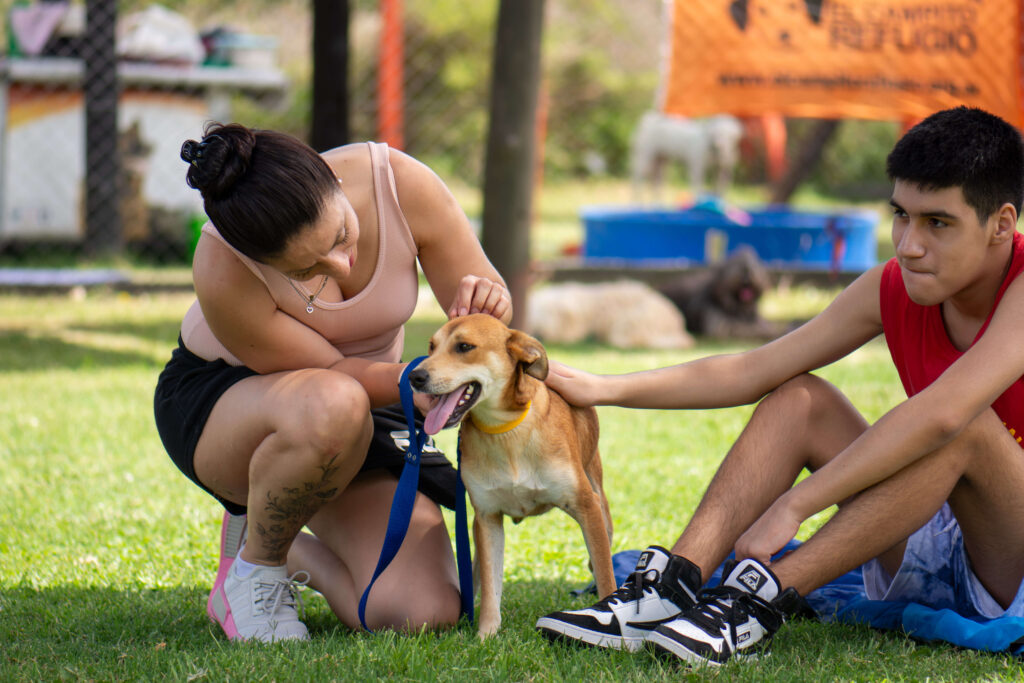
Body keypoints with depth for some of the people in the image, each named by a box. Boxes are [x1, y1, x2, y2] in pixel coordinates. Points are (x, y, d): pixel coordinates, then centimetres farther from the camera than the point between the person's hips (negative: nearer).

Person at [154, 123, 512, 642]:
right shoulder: (222, 271, -33)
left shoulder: (402, 184, -26)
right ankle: (252, 566, -12)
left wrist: (484, 301, -37)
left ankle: (291, 552, 13)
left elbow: (491, 302, -12)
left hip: (364, 413, 3)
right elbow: (333, 374, -23)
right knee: (331, 406, -43)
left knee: (426, 612, -20)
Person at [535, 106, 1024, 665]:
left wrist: (792, 506, -32)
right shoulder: (892, 291, 0)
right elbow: (751, 372, 2)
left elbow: (941, 415, -34)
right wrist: (604, 389, -8)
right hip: (931, 555, 7)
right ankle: (671, 585, -21)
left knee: (963, 419, -32)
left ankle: (761, 600, -32)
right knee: (799, 398, -4)